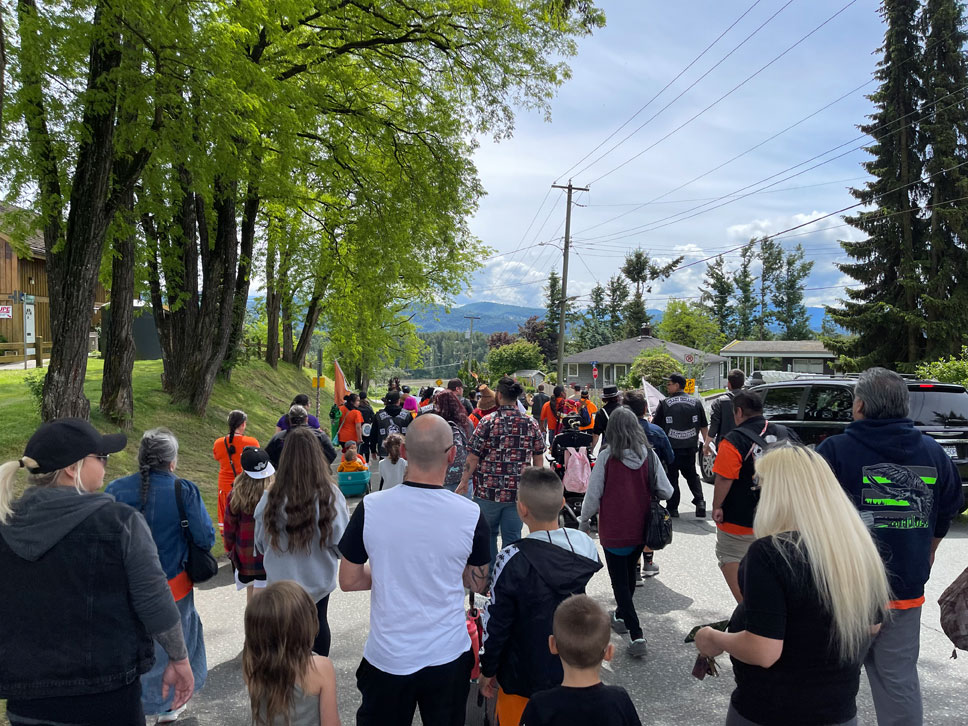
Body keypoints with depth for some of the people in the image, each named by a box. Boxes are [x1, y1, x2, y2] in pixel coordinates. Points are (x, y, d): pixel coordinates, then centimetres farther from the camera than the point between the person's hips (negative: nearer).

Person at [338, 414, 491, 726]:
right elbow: (478, 583, -2)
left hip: (387, 655, 0)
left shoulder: (370, 507, -16)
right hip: (448, 655, 0)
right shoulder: (471, 514, -16)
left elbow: (348, 581, -5)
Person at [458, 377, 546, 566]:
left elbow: (473, 458, -9)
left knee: (488, 534, 17)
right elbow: (538, 459, 8)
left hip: (489, 491, -2)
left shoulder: (488, 422, -11)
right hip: (518, 492, 2)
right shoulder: (531, 423, 0)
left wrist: (464, 482, 6)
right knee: (513, 538, 11)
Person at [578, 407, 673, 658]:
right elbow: (665, 492, -5)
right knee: (630, 573, 25)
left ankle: (636, 635, -2)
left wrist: (584, 520, 4)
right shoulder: (649, 455, -9)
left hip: (614, 530, -4)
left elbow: (593, 494, -12)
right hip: (641, 528, 4)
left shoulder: (607, 456, -17)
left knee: (619, 580, 6)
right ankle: (621, 616, 46)